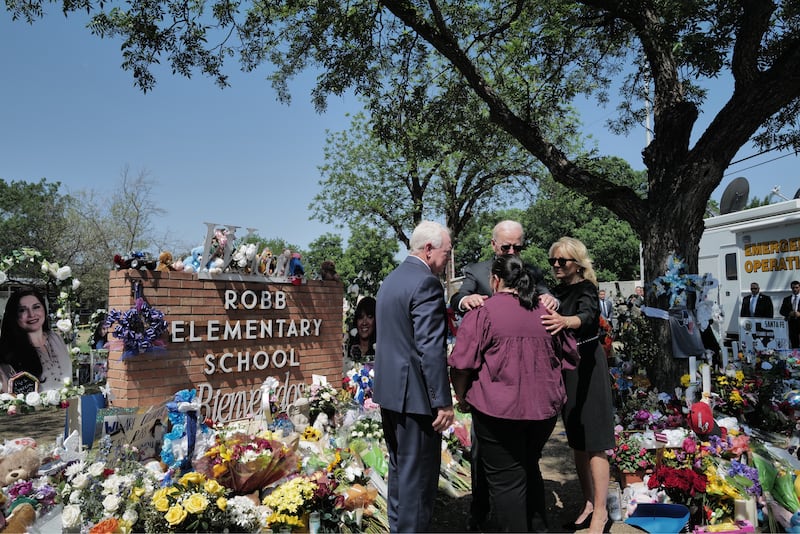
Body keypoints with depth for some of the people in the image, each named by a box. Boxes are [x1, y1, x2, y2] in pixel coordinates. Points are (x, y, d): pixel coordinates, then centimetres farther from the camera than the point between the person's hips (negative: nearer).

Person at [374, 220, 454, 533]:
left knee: (399, 468, 21)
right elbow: (431, 348, -22)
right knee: (419, 474, 3)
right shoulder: (426, 283, -17)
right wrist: (443, 401, -18)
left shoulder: (391, 280, 13)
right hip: (415, 394, -10)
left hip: (388, 390, 10)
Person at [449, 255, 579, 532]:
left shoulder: (482, 312, -10)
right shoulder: (546, 312, 7)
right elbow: (569, 359, 15)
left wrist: (461, 396, 4)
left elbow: (461, 365, -13)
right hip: (545, 408, 6)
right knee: (530, 468, 24)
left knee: (506, 480, 6)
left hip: (498, 411, -6)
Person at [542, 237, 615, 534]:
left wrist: (565, 321, -55)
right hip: (565, 368, 7)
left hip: (586, 367, -7)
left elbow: (587, 316, -34)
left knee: (593, 442, -3)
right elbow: (543, 318, 10)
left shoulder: (586, 289, -13)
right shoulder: (556, 290, 9)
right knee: (576, 441, 13)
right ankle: (588, 505, 25)